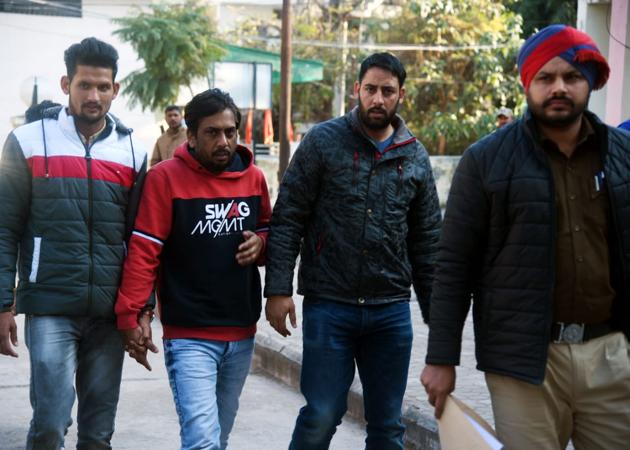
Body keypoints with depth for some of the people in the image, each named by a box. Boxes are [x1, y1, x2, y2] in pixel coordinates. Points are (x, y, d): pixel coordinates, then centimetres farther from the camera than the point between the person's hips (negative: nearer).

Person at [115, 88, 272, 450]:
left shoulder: (254, 177, 5)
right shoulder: (165, 177, -10)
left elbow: (269, 231, 19)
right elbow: (144, 252, -10)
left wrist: (261, 243, -4)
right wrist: (130, 315, -15)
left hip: (242, 333, 5)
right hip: (190, 336, -5)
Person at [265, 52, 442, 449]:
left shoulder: (415, 157, 8)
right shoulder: (323, 141, -2)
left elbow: (427, 239, 12)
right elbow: (288, 219, -3)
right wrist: (278, 289, -11)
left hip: (392, 311, 3)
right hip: (329, 306, -3)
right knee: (320, 417, -1)